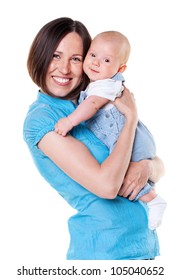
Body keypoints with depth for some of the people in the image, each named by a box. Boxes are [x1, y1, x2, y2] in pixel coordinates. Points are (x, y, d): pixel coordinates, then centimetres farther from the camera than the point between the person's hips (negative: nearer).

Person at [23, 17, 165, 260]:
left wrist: (147, 167, -17)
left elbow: (159, 167, 6)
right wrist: (131, 116, -15)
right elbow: (106, 185, -25)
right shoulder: (41, 117, -15)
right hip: (106, 250, -6)